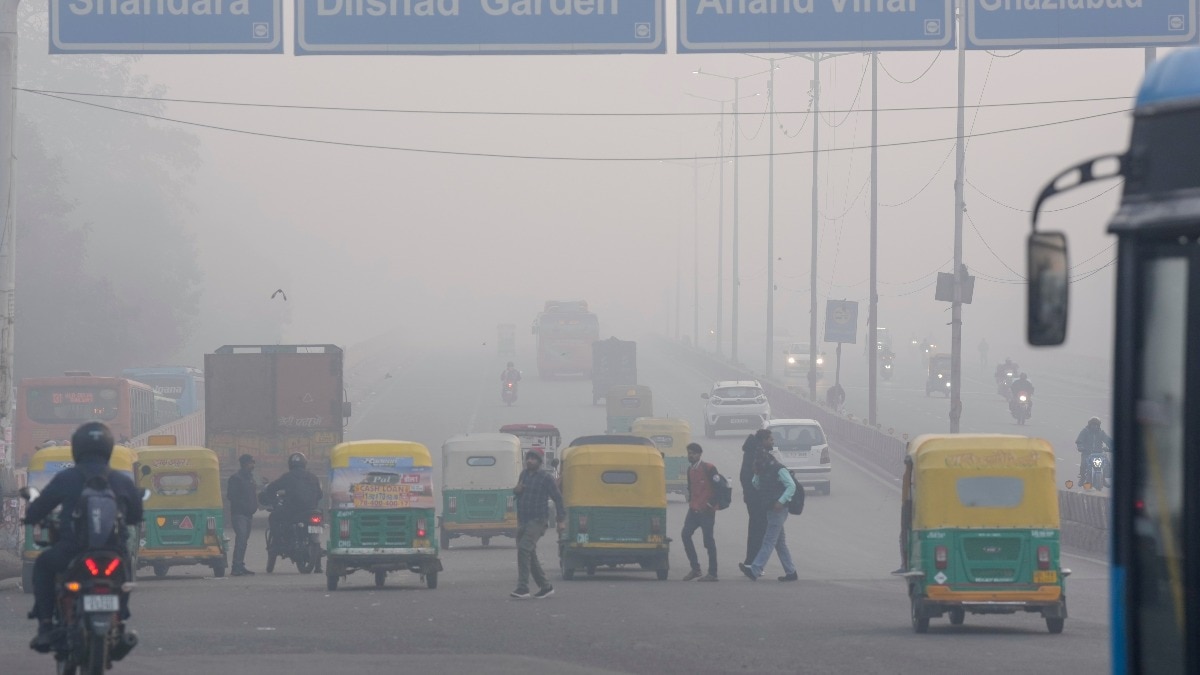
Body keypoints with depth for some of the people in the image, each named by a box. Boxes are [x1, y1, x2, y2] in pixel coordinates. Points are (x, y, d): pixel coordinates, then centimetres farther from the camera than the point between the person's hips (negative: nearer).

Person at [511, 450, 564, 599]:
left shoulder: (545, 478, -5)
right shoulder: (524, 474, 14)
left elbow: (557, 498, 0)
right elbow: (518, 492, 27)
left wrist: (560, 520, -2)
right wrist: (516, 490, 2)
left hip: (537, 521, -8)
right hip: (523, 521, 8)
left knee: (524, 549, -22)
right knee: (530, 555, 10)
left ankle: (523, 588, -25)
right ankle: (545, 587, 22)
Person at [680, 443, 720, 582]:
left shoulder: (708, 468, -11)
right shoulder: (690, 469, 12)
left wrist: (711, 504, -13)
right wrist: (690, 501, 14)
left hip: (706, 511, -7)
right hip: (693, 510, 7)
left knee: (708, 540, -4)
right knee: (685, 534, -4)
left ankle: (712, 573, 1)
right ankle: (695, 568, 5)